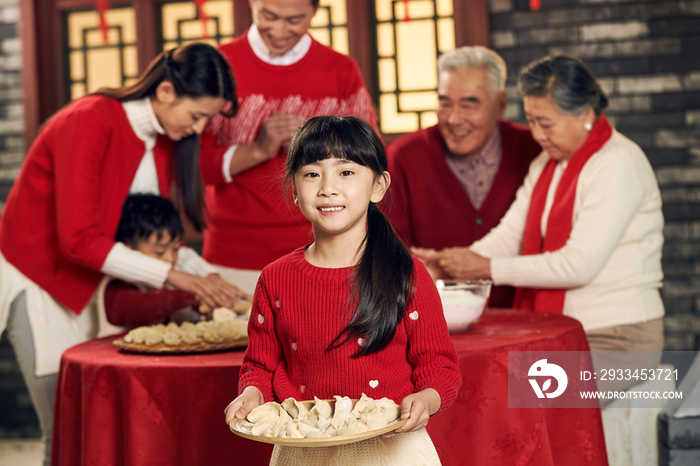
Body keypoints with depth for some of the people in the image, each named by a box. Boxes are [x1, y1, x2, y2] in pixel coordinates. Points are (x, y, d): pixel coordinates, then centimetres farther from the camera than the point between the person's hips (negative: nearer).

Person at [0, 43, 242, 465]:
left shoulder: (166, 136, -1)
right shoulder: (88, 123, -24)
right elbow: (78, 240, -30)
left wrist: (204, 281, -12)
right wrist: (172, 276, -30)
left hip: (84, 282, 7)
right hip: (35, 277, -7)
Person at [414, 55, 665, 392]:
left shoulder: (617, 164, -14)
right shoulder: (547, 163, 14)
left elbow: (580, 264, -21)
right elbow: (509, 235, 9)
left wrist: (487, 268, -19)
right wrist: (449, 263, -8)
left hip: (617, 339, -7)